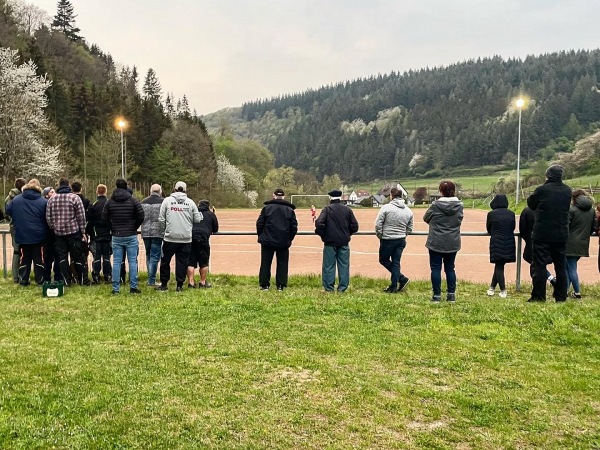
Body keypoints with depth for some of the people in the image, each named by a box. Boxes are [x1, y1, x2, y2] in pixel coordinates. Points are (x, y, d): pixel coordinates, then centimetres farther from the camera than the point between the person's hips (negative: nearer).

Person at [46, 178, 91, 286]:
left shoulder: (52, 199, 5)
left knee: (62, 257, 8)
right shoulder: (75, 198, -6)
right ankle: (83, 280, 10)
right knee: (78, 257, 4)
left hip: (59, 233, 3)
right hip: (73, 231, -3)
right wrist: (83, 232, -1)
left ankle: (66, 280, 8)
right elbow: (81, 217, -6)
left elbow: (48, 217, 6)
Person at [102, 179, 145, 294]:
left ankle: (115, 288, 8)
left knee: (116, 262, 6)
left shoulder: (110, 201, 3)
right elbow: (141, 217, -8)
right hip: (131, 236, -2)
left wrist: (113, 229, 16)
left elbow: (104, 218, 3)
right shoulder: (133, 200, -5)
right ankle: (133, 287, 4)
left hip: (116, 236, 2)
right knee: (132, 261, 3)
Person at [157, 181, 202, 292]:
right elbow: (197, 220, 3)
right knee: (182, 262, 8)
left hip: (170, 238, 0)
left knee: (165, 262, 13)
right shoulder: (190, 202, 2)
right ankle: (180, 285, 9)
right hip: (186, 238, 1)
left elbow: (161, 219, -1)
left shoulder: (167, 200, 0)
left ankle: (164, 284, 19)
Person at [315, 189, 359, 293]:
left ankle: (329, 288, 6)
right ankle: (342, 288, 9)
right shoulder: (347, 209, 4)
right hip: (344, 242, 3)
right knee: (343, 265, 8)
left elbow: (319, 223, -17)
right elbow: (355, 226, 4)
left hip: (330, 241, -3)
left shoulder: (327, 209, -6)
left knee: (329, 265, 4)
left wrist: (321, 234, 1)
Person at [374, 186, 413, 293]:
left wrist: (380, 235, 2)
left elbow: (378, 224, -12)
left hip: (387, 240, -5)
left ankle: (402, 278, 4)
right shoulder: (408, 210, 5)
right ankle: (393, 287, 12)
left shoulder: (386, 207, -11)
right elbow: (409, 228, 9)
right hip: (401, 240, 5)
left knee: (383, 260, 12)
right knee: (396, 263, 11)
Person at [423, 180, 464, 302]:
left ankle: (437, 295, 6)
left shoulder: (435, 205, -14)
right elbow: (460, 220, 10)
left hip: (436, 243, -4)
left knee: (436, 268, 5)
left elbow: (426, 218, 1)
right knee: (450, 268, 15)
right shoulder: (459, 205, -3)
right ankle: (452, 294, 18)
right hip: (453, 243, 4)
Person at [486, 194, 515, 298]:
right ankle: (492, 287, 19)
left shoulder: (491, 214, -5)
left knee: (499, 266, 5)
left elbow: (488, 229, 7)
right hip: (509, 243, 3)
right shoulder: (511, 214, 3)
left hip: (496, 243, -3)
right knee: (499, 265, 13)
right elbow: (513, 227, 13)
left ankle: (503, 291, 3)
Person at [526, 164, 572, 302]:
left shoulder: (542, 190, -13)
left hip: (542, 235, -5)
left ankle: (538, 296, 1)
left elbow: (530, 203, 1)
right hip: (561, 235, 5)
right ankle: (561, 296, 19)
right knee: (561, 266, 13)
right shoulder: (567, 191, 2)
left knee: (539, 265, 1)